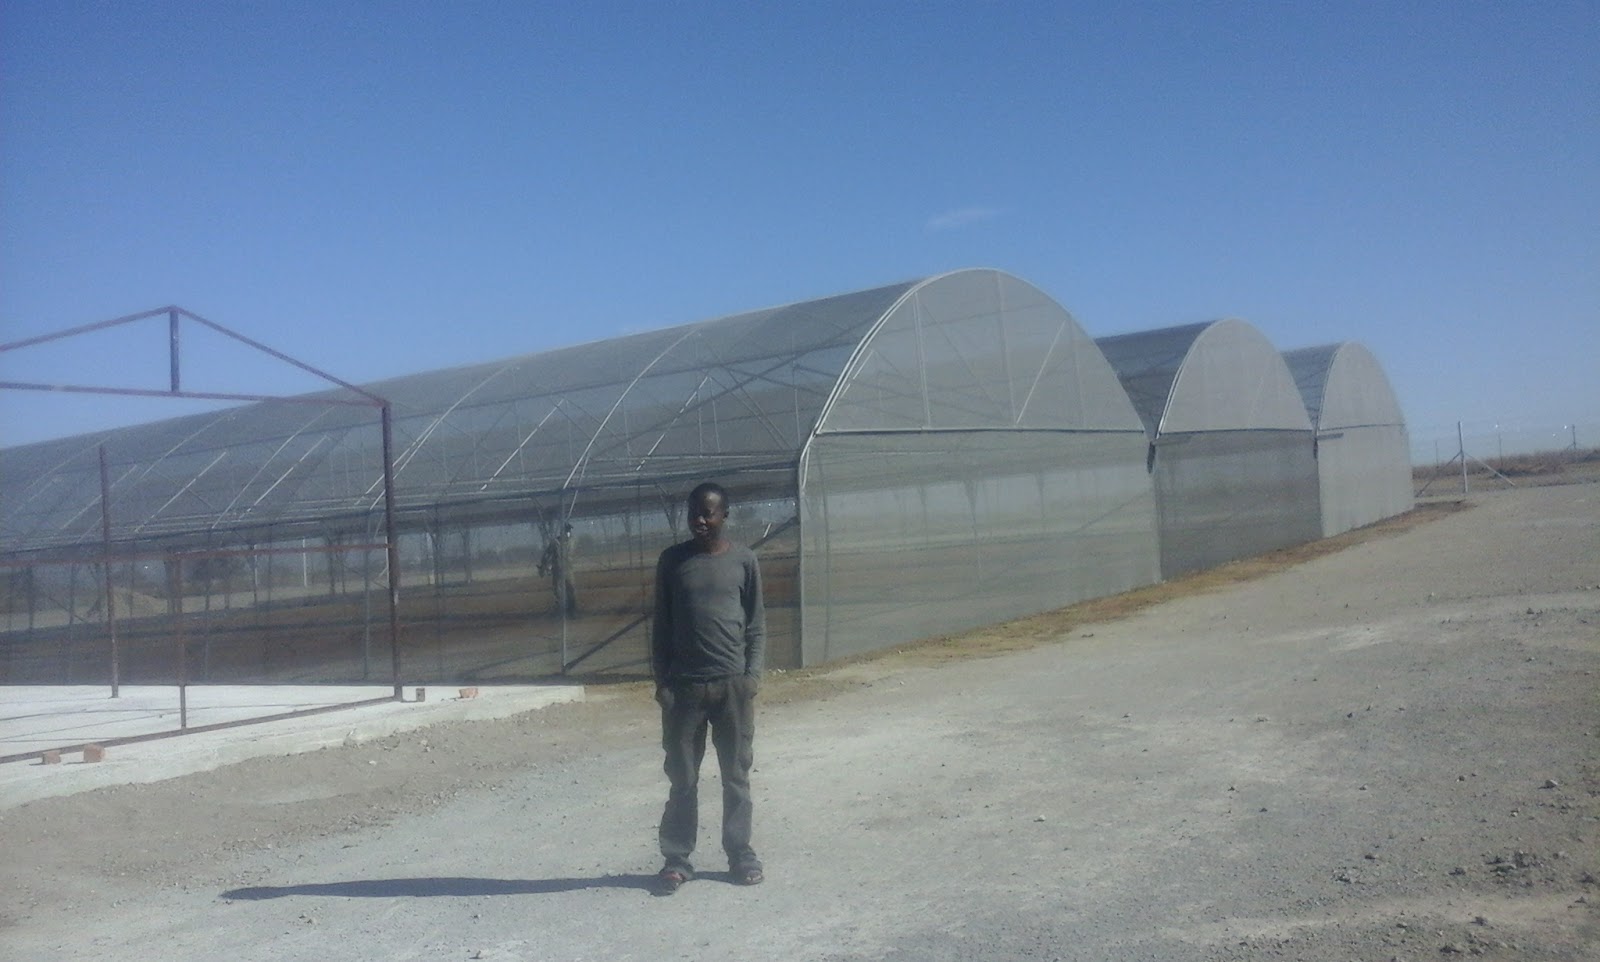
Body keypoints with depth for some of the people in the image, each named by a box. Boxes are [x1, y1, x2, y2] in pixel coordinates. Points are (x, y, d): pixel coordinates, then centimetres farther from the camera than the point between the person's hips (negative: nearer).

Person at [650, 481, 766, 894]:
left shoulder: (744, 561, 2)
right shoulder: (672, 561, 3)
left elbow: (756, 624, 5)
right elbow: (661, 625, 5)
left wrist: (752, 673, -5)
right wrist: (661, 679, -1)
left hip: (733, 684, 0)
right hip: (683, 686, 0)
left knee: (736, 775, 8)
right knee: (682, 778, 5)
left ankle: (740, 852, 20)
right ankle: (676, 859, 14)